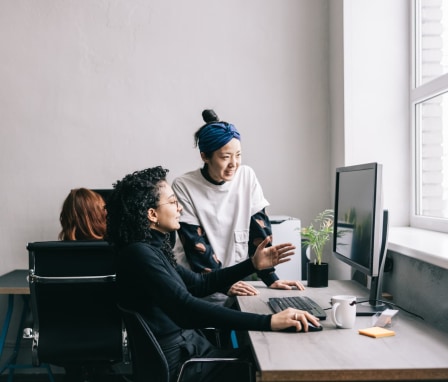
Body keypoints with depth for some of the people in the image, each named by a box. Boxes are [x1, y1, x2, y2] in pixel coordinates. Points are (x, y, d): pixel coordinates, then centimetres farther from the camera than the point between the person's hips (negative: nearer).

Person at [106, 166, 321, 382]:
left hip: (190, 348, 9)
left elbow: (199, 284, 22)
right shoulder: (138, 253, -19)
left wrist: (253, 264, 17)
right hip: (176, 364, -9)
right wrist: (268, 321, -35)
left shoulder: (154, 248, 11)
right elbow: (187, 309, -32)